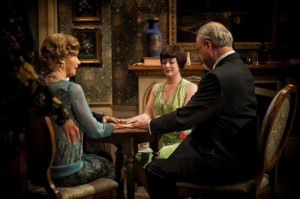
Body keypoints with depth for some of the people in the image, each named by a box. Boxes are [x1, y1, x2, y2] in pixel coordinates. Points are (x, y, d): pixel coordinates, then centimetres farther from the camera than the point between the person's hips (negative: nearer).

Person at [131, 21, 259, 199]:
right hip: (238, 153, 10)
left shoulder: (218, 76, -21)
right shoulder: (239, 68, 8)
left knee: (155, 170, -11)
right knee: (169, 156, 23)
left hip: (229, 162, -10)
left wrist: (150, 124, 0)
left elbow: (184, 116, -16)